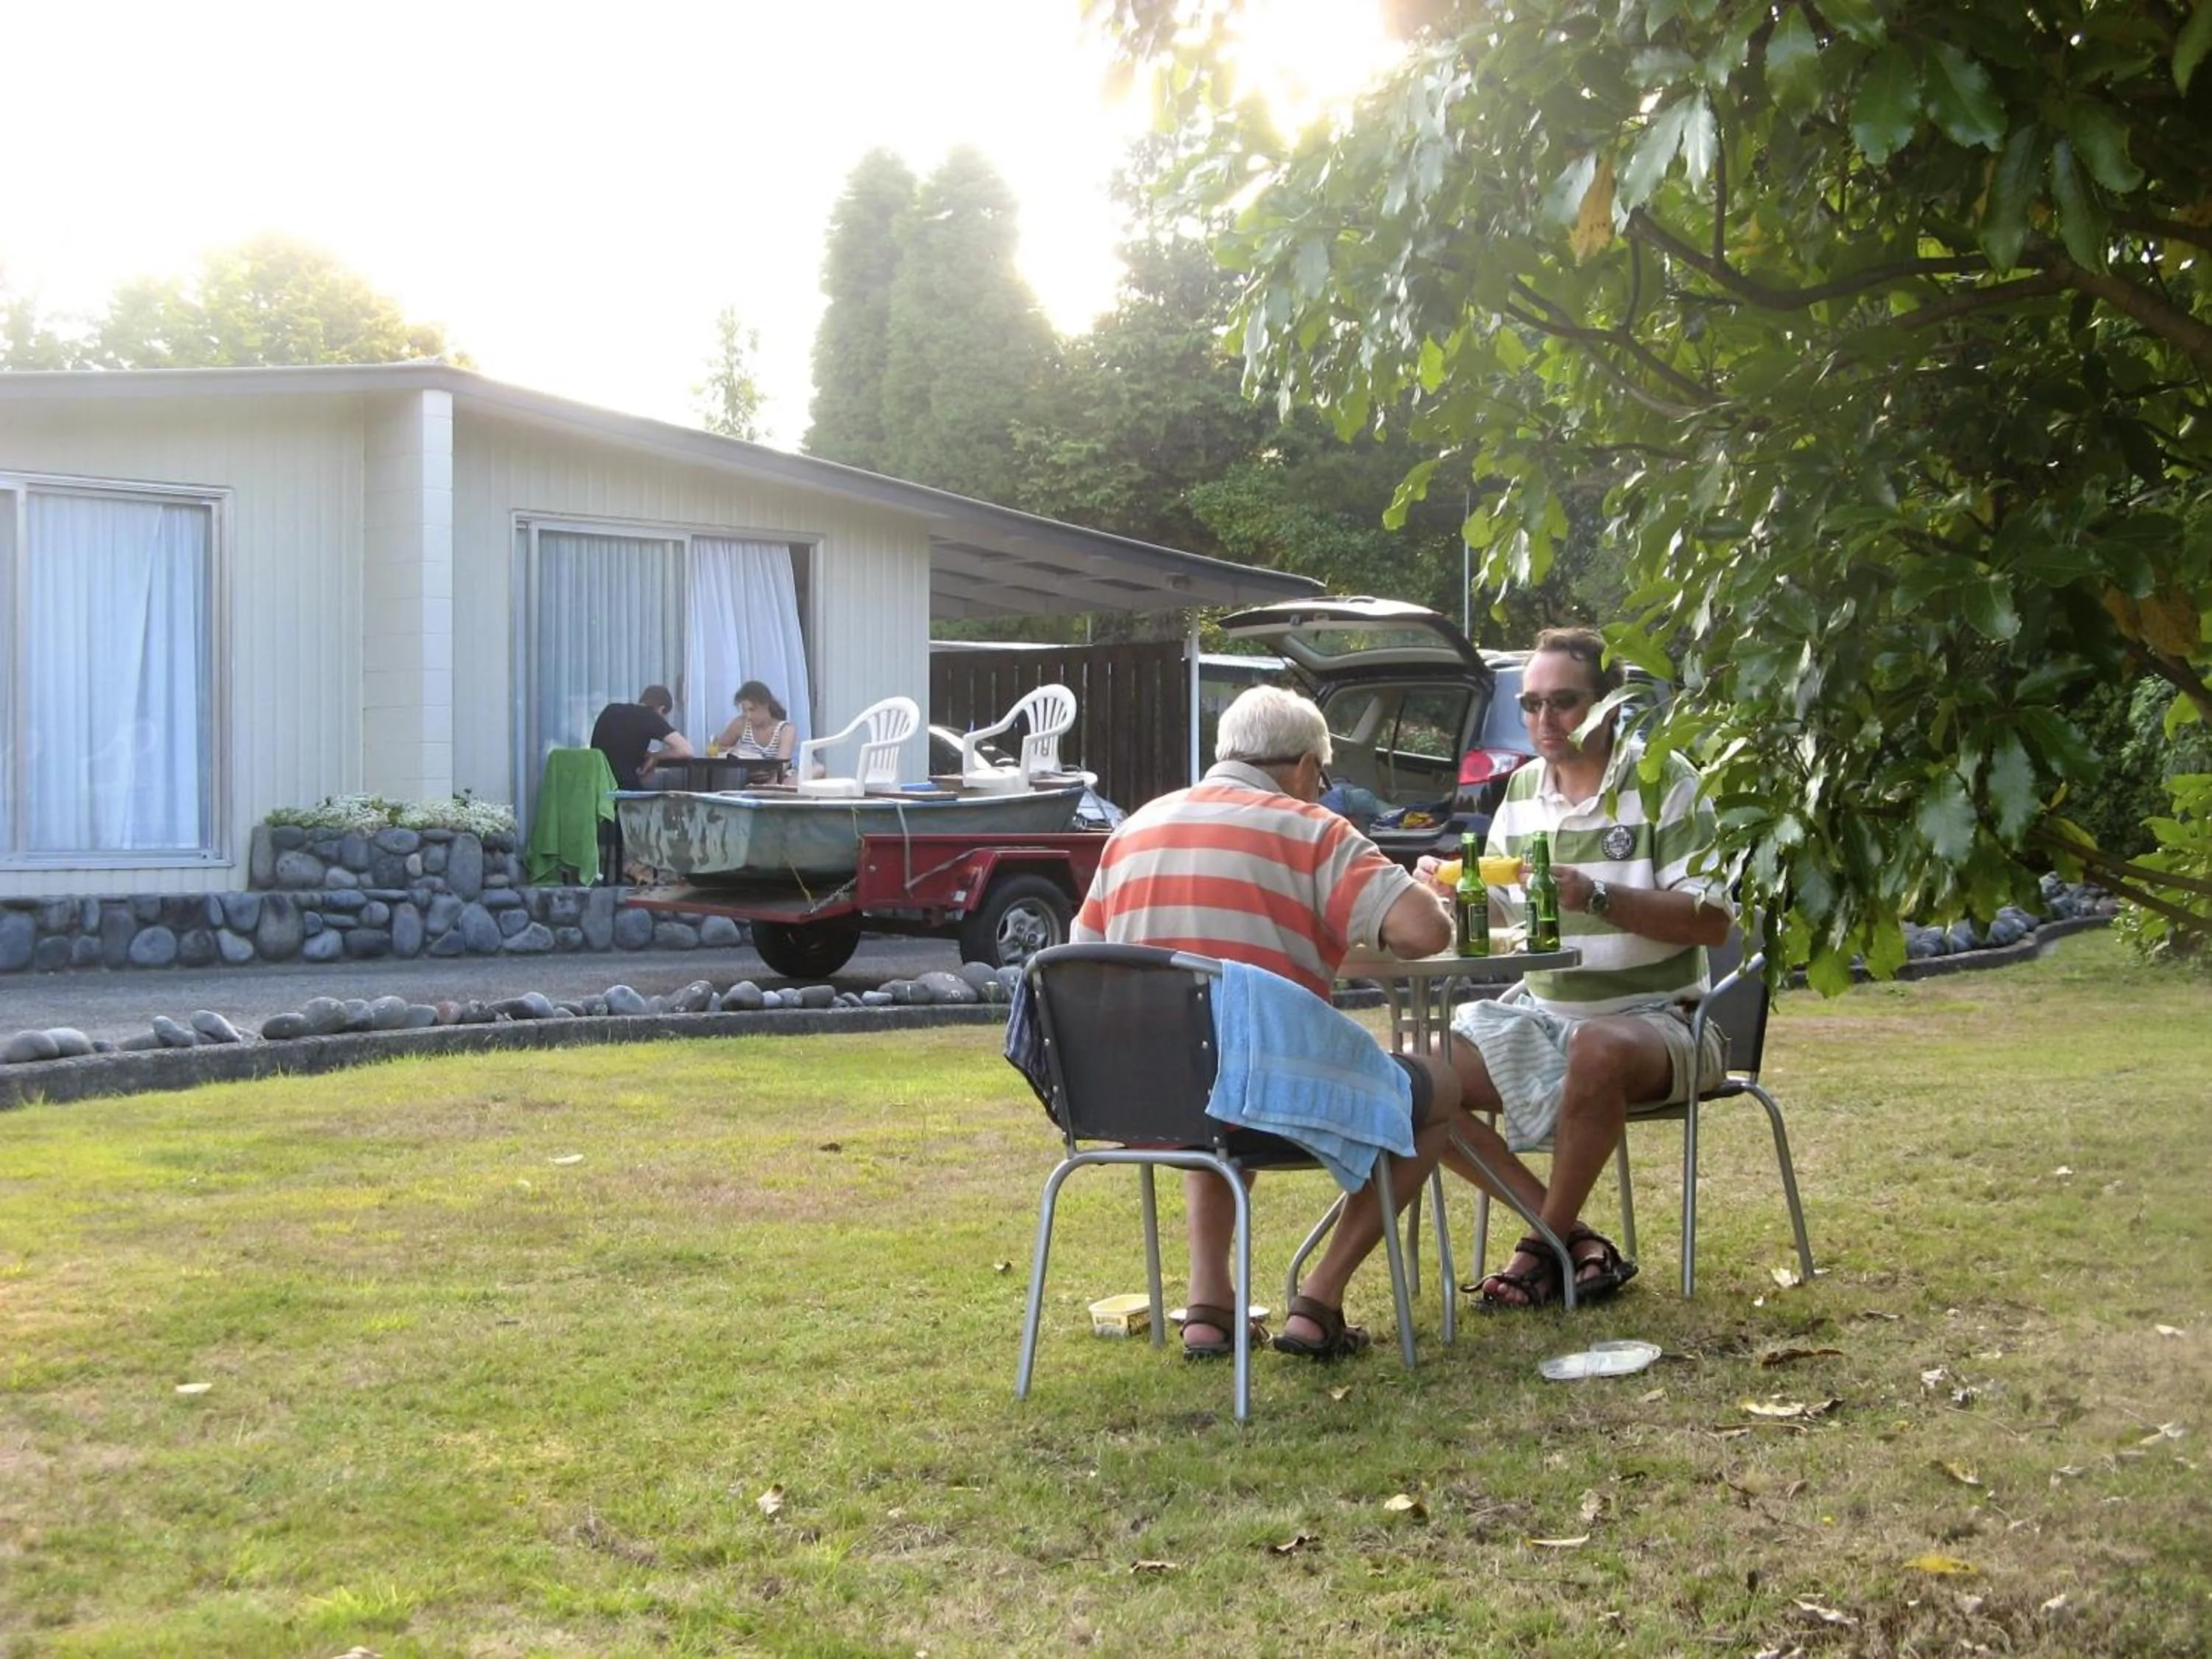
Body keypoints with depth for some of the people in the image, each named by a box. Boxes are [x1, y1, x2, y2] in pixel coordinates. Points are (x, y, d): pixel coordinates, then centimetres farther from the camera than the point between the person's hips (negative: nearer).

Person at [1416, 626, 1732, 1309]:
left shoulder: (1665, 780, -8)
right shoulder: (1521, 790, 9)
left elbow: (1711, 920, -16)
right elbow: (1495, 908, 18)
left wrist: (1596, 897, -29)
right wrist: (1450, 890, -6)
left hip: (1652, 1016, -6)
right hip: (1539, 1012, 6)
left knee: (1599, 1050, -40)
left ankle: (1546, 1246, -19)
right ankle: (1573, 1235, -9)